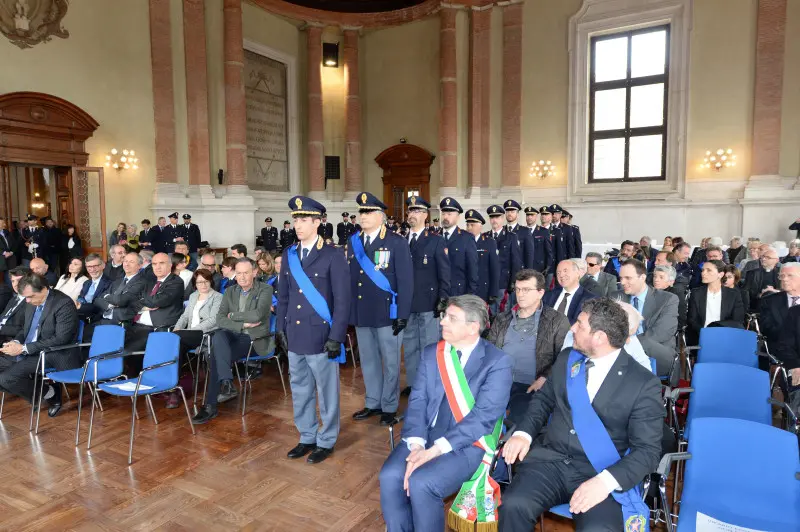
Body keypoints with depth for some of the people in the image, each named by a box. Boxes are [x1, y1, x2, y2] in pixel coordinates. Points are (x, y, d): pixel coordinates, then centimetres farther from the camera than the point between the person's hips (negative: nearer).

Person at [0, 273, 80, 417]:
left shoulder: (64, 304, -18)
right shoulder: (32, 303, 8)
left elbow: (61, 339, -22)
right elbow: (26, 329, 21)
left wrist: (24, 348, -21)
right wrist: (16, 342, -2)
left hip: (54, 356, -9)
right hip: (29, 353, 9)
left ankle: (48, 393, 0)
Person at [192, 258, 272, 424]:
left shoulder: (265, 290, -5)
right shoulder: (230, 291, 10)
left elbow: (257, 315, -22)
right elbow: (220, 320, 0)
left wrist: (233, 315, -9)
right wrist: (243, 324, -14)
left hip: (254, 339, -5)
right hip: (234, 335, 5)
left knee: (217, 355, -25)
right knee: (218, 336, -31)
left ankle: (210, 406, -17)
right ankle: (227, 384, -33)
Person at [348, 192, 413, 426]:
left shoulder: (396, 242, -6)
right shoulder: (354, 241, 9)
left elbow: (405, 280, -9)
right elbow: (349, 277, 8)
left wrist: (402, 315, -14)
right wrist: (348, 310, 4)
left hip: (387, 313, -5)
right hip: (361, 313, 5)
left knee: (390, 361, 8)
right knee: (368, 360, 16)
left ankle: (389, 407, 23)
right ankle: (372, 403, 31)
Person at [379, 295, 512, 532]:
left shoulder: (497, 362, -8)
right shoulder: (431, 353, 8)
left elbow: (483, 416, -16)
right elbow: (418, 401, 3)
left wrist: (435, 450, -21)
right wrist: (416, 444, -14)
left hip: (467, 443, -4)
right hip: (427, 435, 5)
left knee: (420, 483, -26)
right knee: (389, 476, -19)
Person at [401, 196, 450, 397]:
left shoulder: (436, 241, -1)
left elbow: (444, 274, -3)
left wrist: (443, 299, -10)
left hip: (428, 302, -4)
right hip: (405, 302, 4)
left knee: (429, 347, 3)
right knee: (409, 346, 13)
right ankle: (412, 384, 25)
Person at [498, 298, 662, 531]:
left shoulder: (644, 384, -6)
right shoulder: (566, 358, 8)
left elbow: (648, 450, -7)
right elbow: (543, 399, 17)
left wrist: (606, 481, -23)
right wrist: (523, 432, -2)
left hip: (599, 474, -3)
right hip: (551, 460, 3)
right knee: (514, 505, -24)